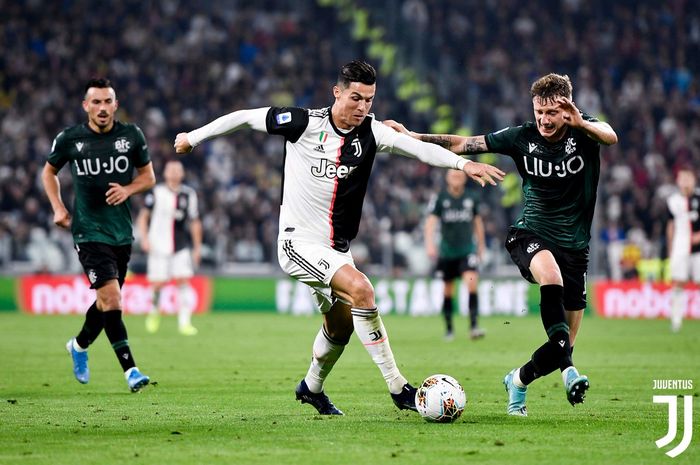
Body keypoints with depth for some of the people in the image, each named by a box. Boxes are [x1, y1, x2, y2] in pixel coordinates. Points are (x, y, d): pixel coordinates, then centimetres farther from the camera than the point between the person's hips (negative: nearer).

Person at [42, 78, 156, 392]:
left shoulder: (132, 135, 1)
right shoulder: (69, 139, -3)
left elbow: (148, 176, 11)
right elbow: (49, 171, 15)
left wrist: (128, 190, -10)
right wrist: (58, 207, 3)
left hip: (122, 233, 4)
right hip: (89, 233, -4)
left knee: (108, 301, 15)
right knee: (111, 299, -17)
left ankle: (79, 345, 43)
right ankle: (130, 370, -15)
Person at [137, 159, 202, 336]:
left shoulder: (188, 194, 6)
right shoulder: (157, 192, -1)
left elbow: (194, 222, 12)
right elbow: (143, 216, 3)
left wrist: (197, 247, 12)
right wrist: (144, 238, -9)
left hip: (181, 247, 2)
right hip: (159, 245, -2)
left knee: (183, 281, -10)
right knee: (158, 283, -1)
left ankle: (184, 322, -10)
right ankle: (154, 311, 29)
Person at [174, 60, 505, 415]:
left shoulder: (370, 132, -3)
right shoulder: (304, 123, -12)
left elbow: (417, 147, -16)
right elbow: (244, 117, -1)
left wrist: (464, 163, -31)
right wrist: (194, 137, 7)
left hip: (337, 249, 6)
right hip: (299, 242, -6)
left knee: (341, 325, 19)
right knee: (360, 289, -26)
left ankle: (311, 388, 47)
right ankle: (398, 388, -23)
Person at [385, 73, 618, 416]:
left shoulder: (584, 131, -6)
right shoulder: (522, 137, -3)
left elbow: (610, 137, -29)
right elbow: (464, 144, 1)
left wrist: (582, 124, -49)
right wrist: (413, 137, -6)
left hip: (574, 246, 1)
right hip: (531, 234, -1)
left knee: (564, 345, 0)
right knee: (551, 274, -38)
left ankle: (518, 380, 30)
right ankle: (568, 371, -43)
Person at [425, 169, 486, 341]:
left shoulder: (472, 197, 3)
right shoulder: (439, 198, -4)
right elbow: (431, 220, -12)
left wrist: (481, 245, 21)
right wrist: (430, 244, -26)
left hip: (467, 249, 0)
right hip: (447, 251, 0)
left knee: (472, 282, -20)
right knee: (448, 290, 7)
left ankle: (474, 325, -20)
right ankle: (448, 329, 22)